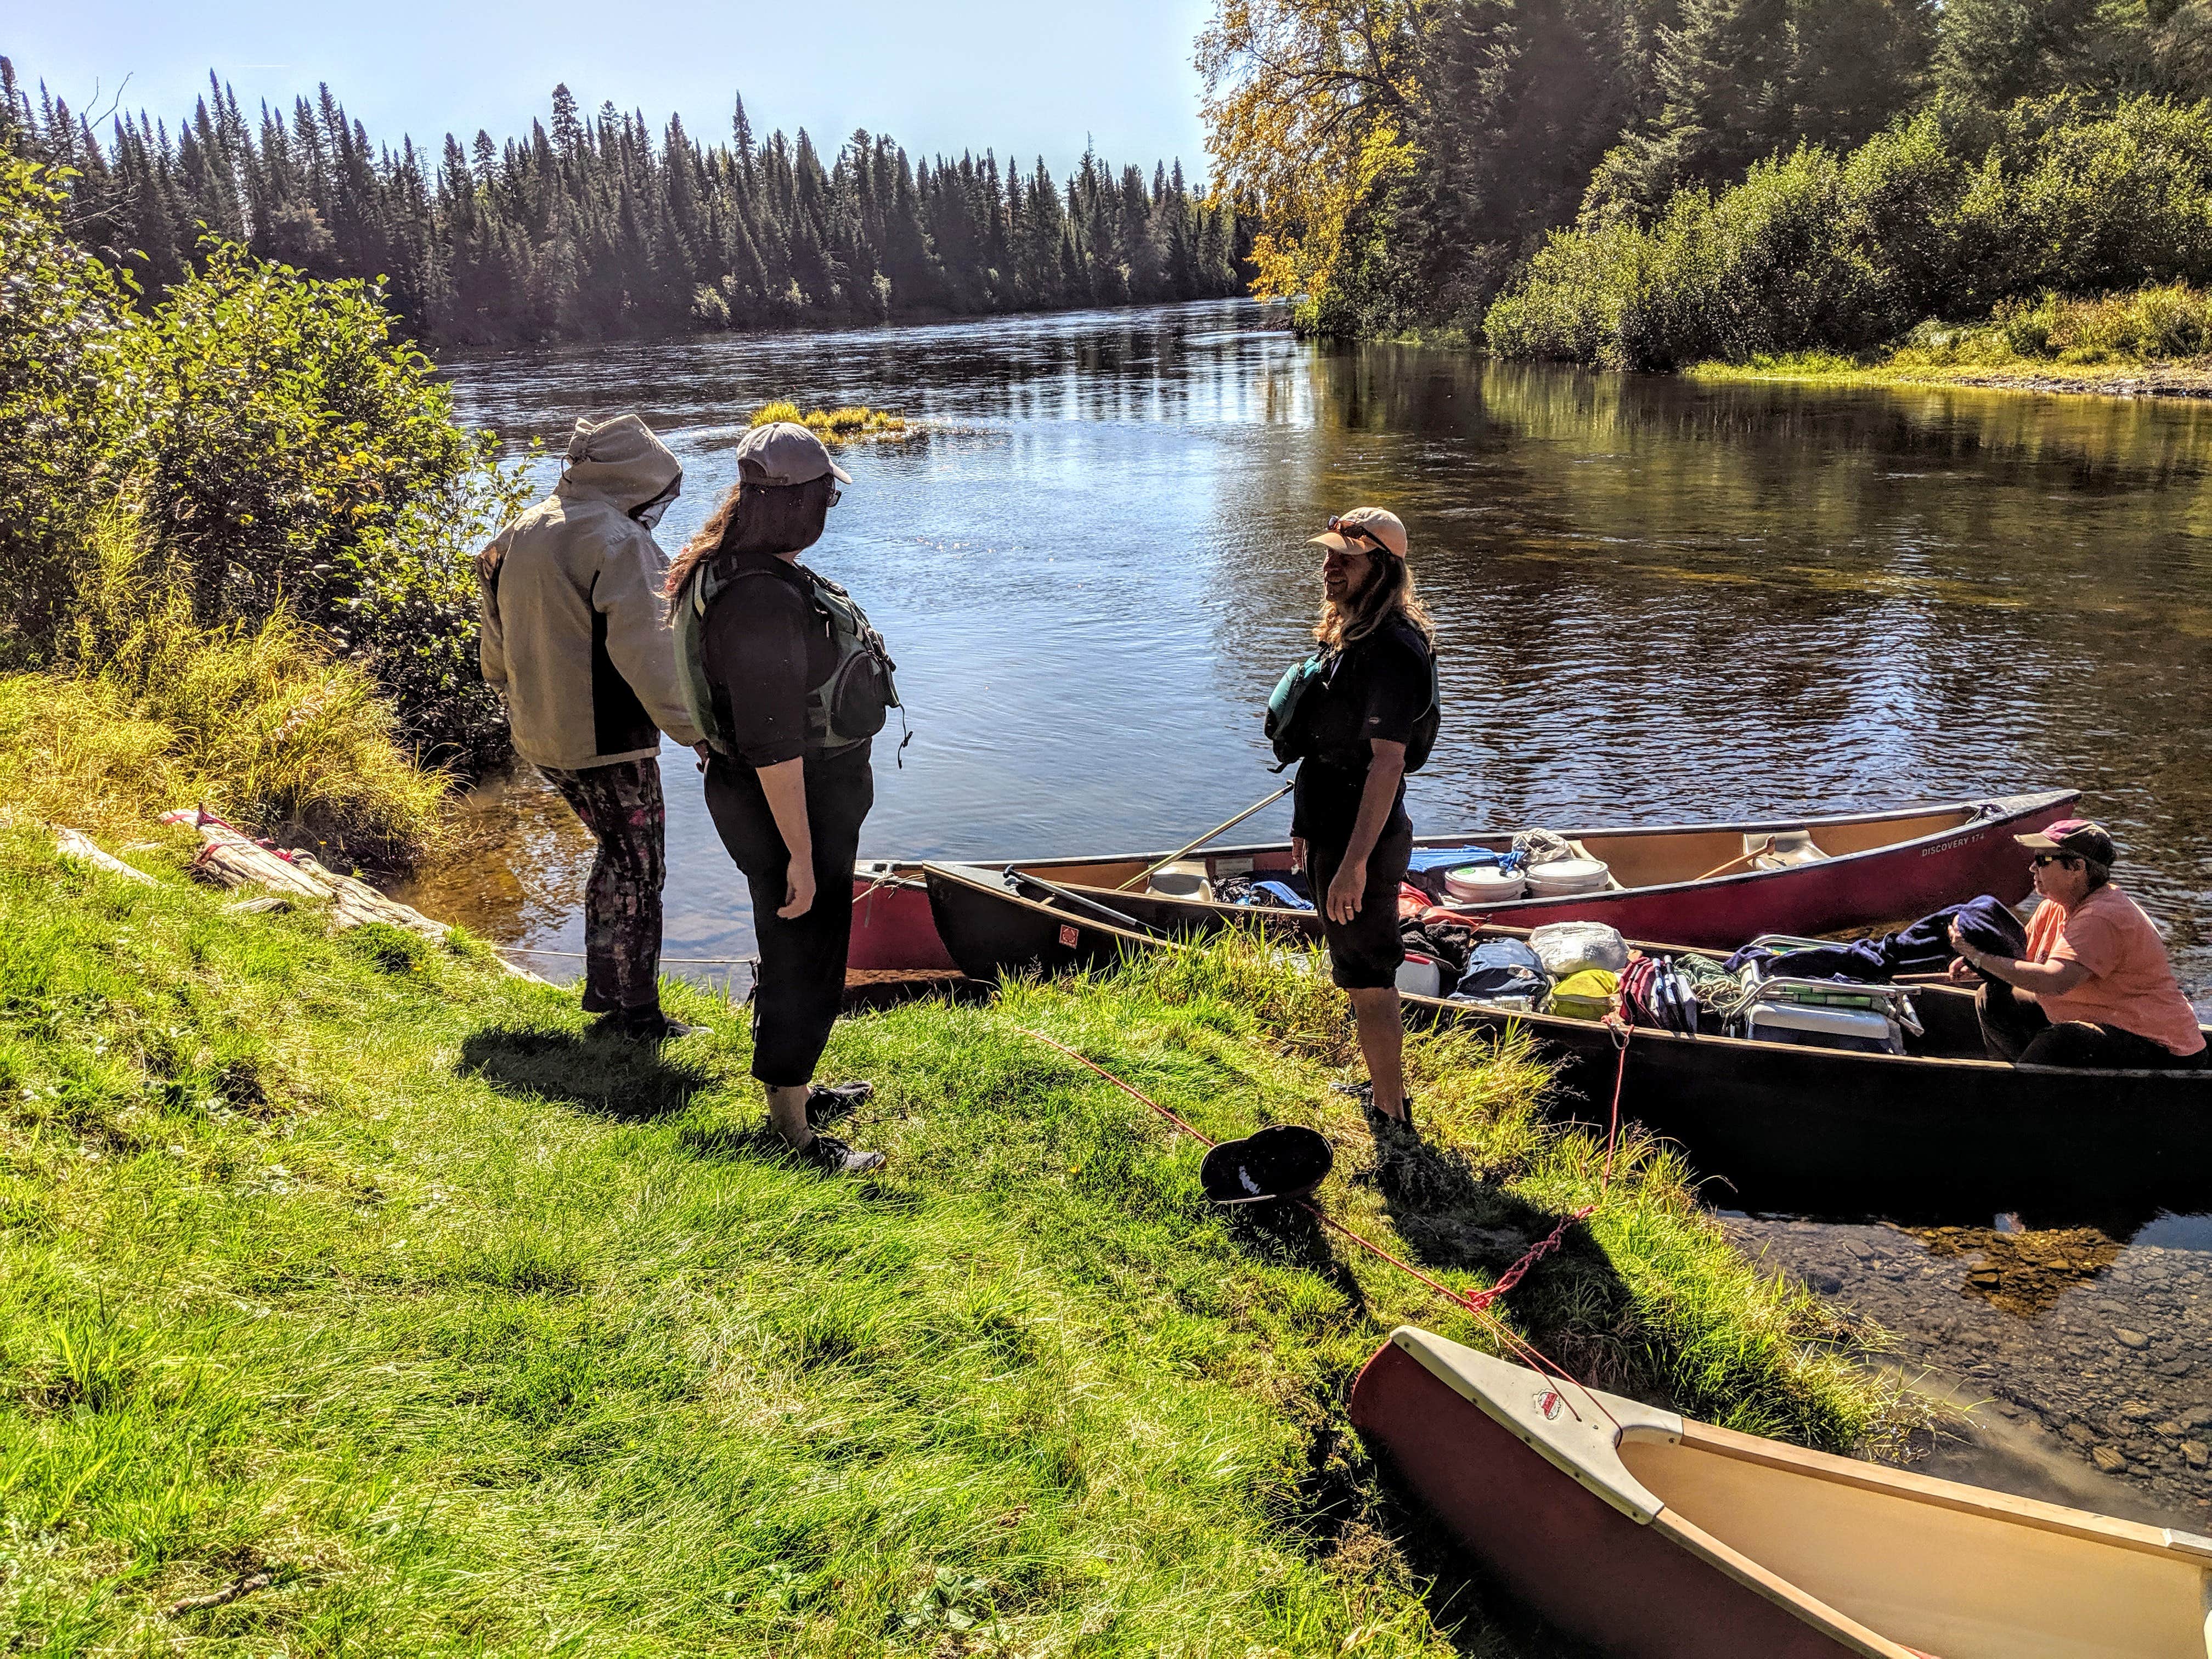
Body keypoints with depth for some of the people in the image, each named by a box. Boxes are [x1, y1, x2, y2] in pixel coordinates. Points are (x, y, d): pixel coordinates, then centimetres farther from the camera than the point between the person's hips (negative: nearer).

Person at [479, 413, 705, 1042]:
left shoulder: (516, 536, 11)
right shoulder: (621, 542, -16)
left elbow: (495, 656, 19)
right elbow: (646, 653, -24)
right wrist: (694, 731, -21)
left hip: (538, 738, 8)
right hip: (608, 740, -8)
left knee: (615, 850, 23)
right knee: (637, 870, 4)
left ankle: (602, 988, 29)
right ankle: (639, 1014, 10)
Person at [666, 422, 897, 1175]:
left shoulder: (732, 570, 6)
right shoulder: (762, 598, -28)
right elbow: (773, 741, -28)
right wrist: (799, 851, -24)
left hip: (808, 791, 10)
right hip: (789, 805, -10)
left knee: (798, 952, 24)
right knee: (804, 963, 3)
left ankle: (796, 1090, 43)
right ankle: (793, 1135, 19)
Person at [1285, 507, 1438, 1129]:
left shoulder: (1389, 649, -22)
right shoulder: (1349, 634, 10)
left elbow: (1387, 762, -27)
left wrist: (1354, 862, -30)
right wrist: (1310, 825, 22)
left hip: (1362, 842, -10)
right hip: (1337, 831, 10)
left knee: (1367, 981, 1)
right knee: (1369, 972, 23)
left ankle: (1391, 1120, 15)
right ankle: (1385, 1085, 40)